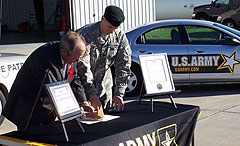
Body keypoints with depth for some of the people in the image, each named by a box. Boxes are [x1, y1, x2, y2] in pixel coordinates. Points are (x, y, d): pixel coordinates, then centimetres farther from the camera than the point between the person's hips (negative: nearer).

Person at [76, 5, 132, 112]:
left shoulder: (120, 35, -11)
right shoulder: (85, 35, -26)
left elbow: (123, 65, -9)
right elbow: (83, 68, -29)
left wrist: (119, 94, -16)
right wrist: (92, 95, -35)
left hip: (104, 82, 4)